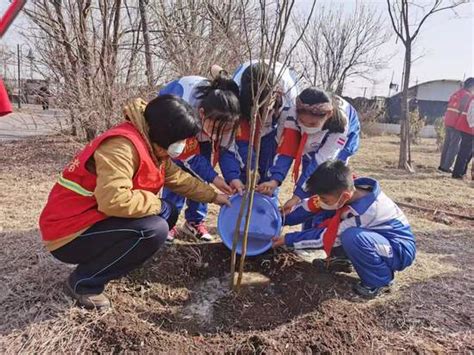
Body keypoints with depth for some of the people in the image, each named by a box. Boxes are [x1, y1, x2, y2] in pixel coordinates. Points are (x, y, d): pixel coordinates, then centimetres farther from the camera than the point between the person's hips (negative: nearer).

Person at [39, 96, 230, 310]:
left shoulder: (152, 145, 4)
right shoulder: (122, 146, -27)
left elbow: (177, 177, 16)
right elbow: (113, 200, -37)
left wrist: (213, 196, 16)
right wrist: (156, 204, -20)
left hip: (96, 219, 10)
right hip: (68, 234, -9)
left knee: (167, 213, 5)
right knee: (155, 230, -25)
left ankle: (97, 259, 11)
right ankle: (84, 282, -6)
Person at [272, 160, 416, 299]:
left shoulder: (361, 213, -37)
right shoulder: (345, 190, -18)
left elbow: (325, 236, -25)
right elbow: (312, 205, -3)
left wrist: (288, 239, -18)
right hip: (372, 235, 6)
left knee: (351, 237, -39)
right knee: (320, 218, -11)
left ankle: (380, 280, -12)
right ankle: (342, 258, 11)